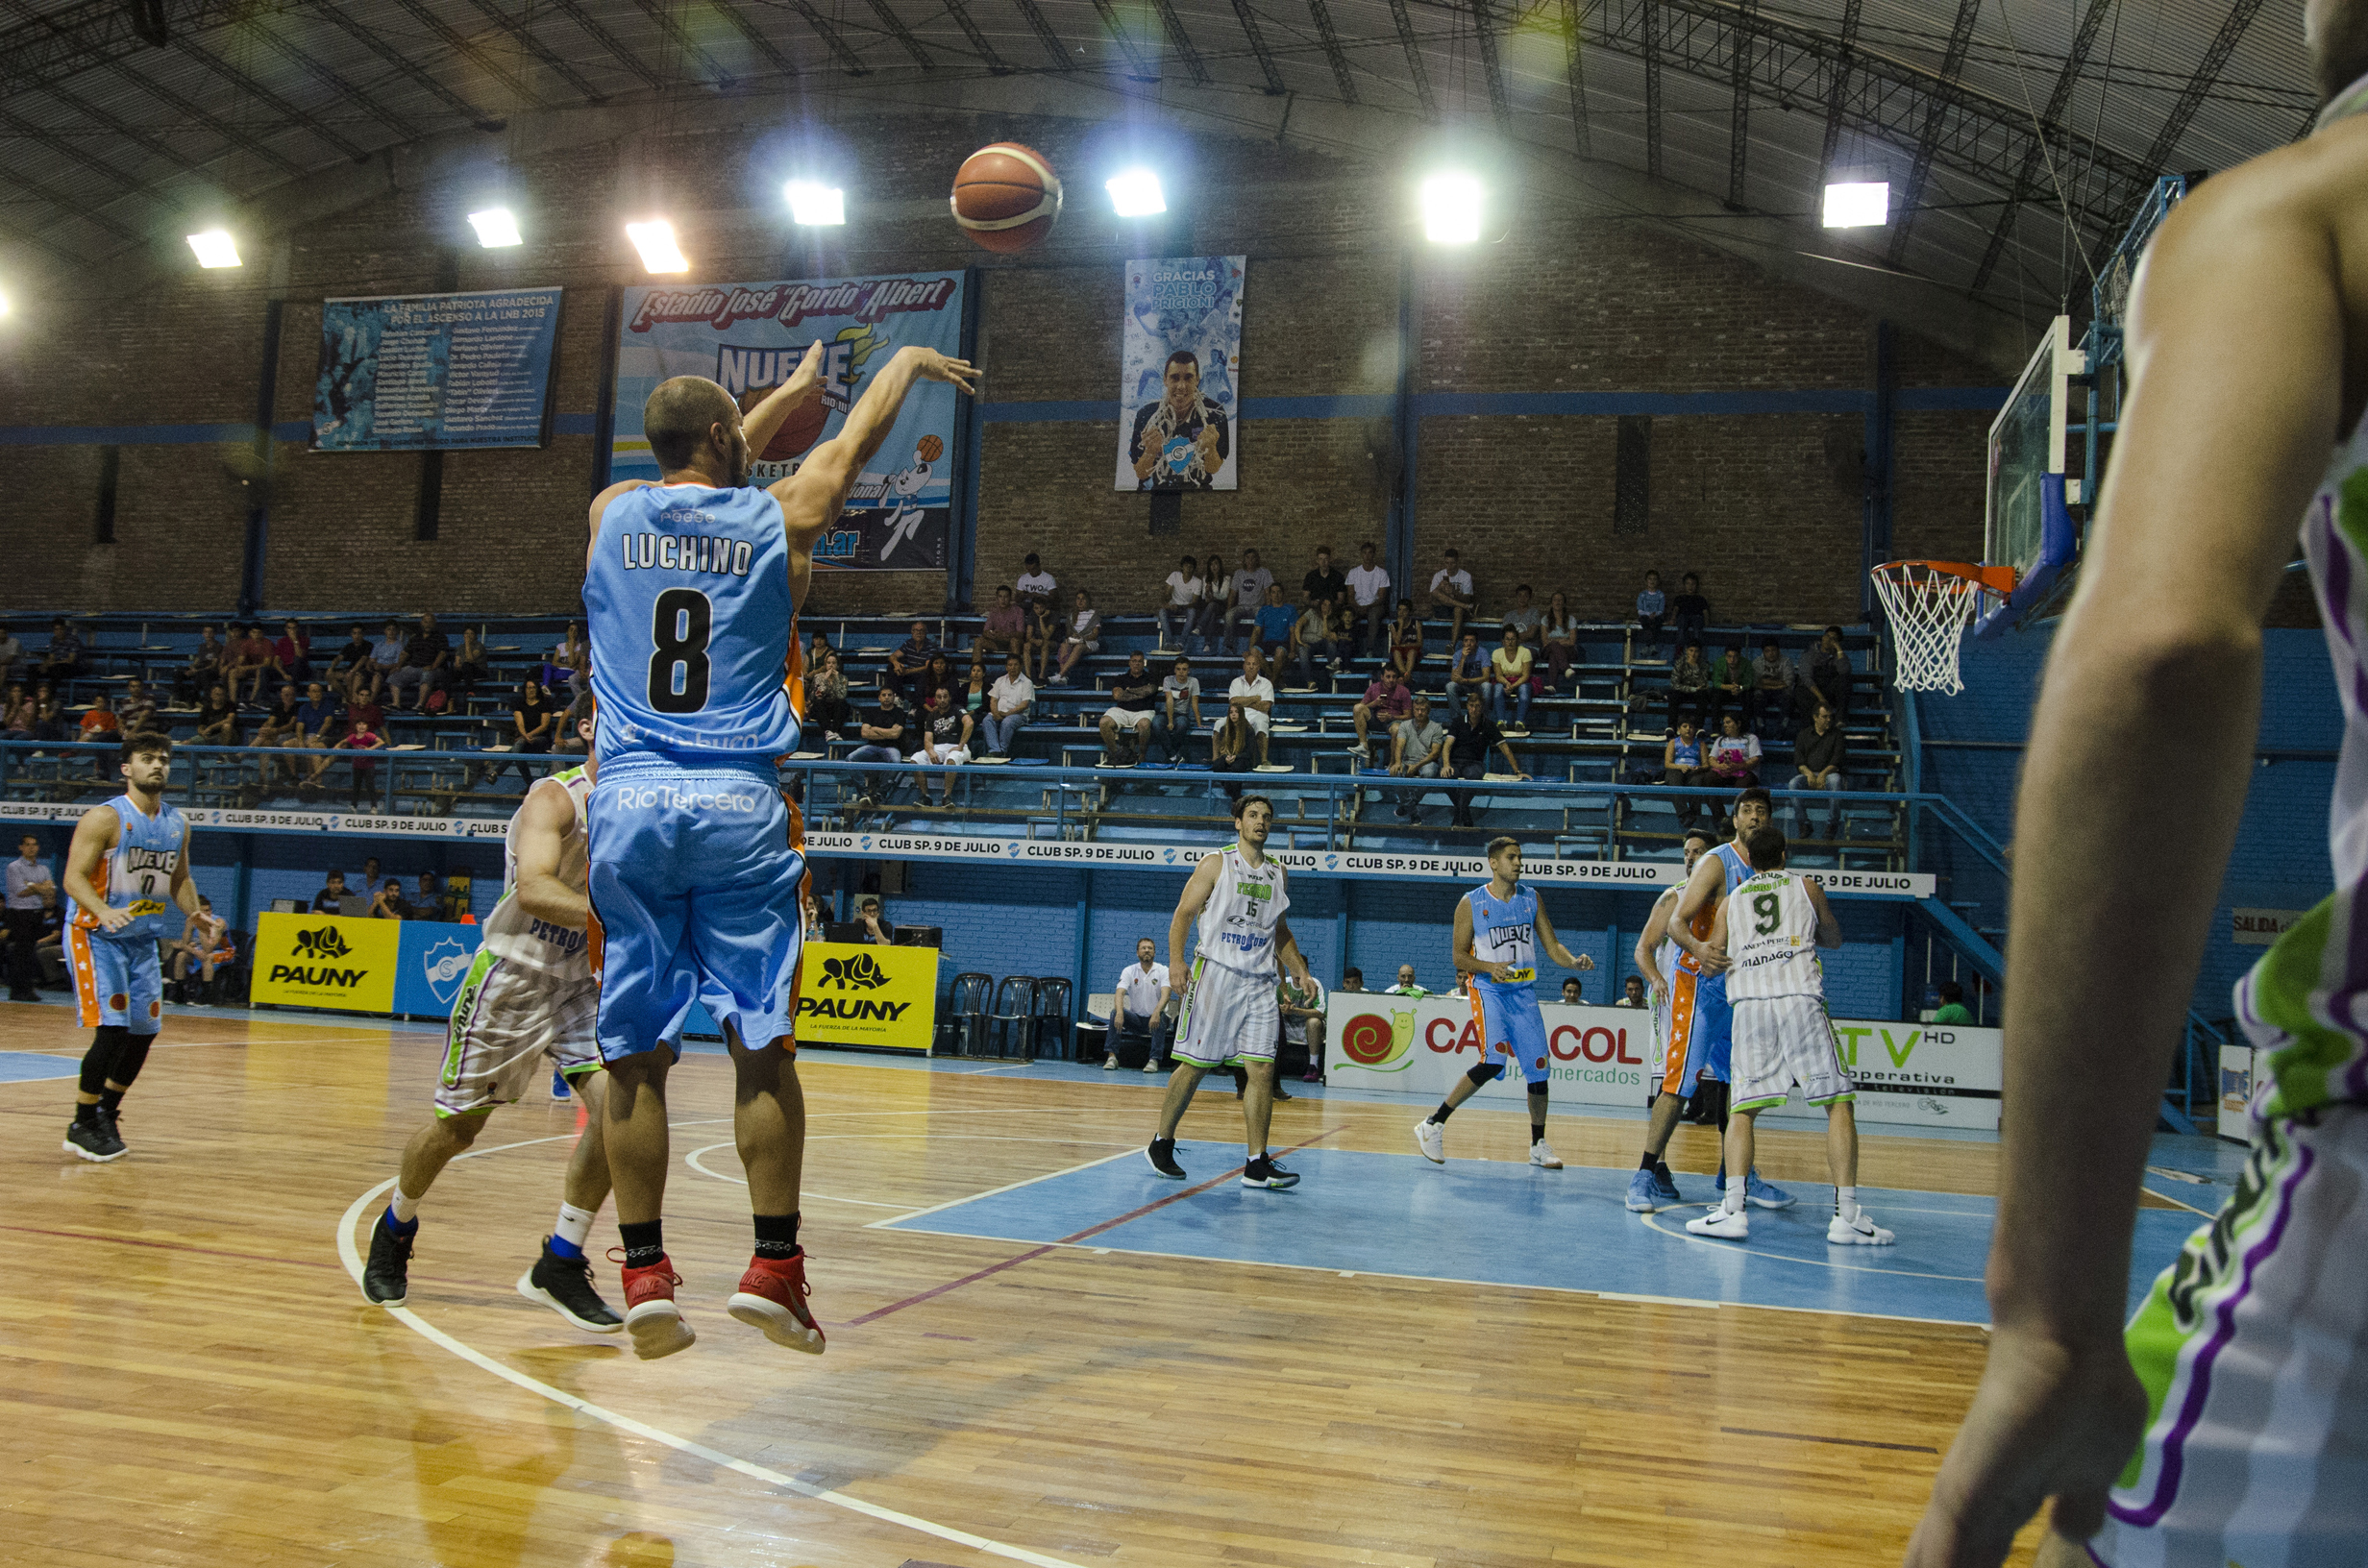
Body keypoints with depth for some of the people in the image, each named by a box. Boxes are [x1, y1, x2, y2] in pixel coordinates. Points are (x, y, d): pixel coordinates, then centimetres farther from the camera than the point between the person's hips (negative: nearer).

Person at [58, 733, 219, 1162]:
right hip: (96, 935, -7)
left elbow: (180, 879, 17)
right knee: (113, 1028, -15)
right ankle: (81, 1126, -1)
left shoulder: (178, 823, 6)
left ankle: (105, 1116, 25)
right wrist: (104, 912, -36)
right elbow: (74, 877, -19)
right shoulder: (105, 818, -14)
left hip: (142, 938, 7)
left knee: (145, 1030, 7)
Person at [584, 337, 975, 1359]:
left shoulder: (613, 513, 11)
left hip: (629, 806, 2)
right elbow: (857, 440, 23)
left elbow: (696, 473, 32)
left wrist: (789, 392, 46)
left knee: (635, 1057, 4)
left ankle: (645, 1276, 7)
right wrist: (909, 360, 42)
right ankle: (773, 1265, 3)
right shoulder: (780, 517, 4)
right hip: (736, 810, -2)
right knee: (761, 1047, 2)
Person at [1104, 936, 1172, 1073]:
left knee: (1161, 1018, -35)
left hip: (1154, 1019, -2)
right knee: (1115, 1013, -25)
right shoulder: (1129, 971, 1)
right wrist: (1119, 1013, -37)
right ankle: (1112, 1057, -27)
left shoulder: (1163, 971, -4)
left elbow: (1165, 995, -21)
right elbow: (1119, 993, -15)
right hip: (1136, 1019, 2)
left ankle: (1154, 1060, -33)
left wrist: (1156, 1013, -42)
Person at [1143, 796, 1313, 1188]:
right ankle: (1161, 1144, 17)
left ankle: (1257, 1165, -3)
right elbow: (1183, 914, -3)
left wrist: (1300, 972, 13)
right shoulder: (1215, 864, -1)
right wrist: (1176, 961, -18)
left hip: (1259, 982, 4)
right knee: (1195, 1066, 0)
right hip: (1216, 974, -4)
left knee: (1262, 1070, -4)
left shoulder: (1278, 874, 15)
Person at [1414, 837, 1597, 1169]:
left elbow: (1552, 946, 8)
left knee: (1539, 1066, 2)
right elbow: (1458, 955, -2)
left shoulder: (1531, 900, 8)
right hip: (1489, 991, -5)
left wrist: (1574, 961, -13)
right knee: (1493, 1061, -23)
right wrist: (1488, 967, -20)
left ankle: (1538, 1145, 20)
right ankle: (1432, 1125, -14)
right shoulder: (1471, 903, -4)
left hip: (1524, 992, 5)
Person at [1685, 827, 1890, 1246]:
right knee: (1838, 1103, 4)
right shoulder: (1807, 886, 18)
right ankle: (1846, 1216, -4)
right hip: (1800, 998, -1)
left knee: (1741, 1110, 7)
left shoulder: (1732, 901, 20)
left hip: (1749, 1003, 2)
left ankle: (1732, 1209, -8)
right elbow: (1834, 939, 31)